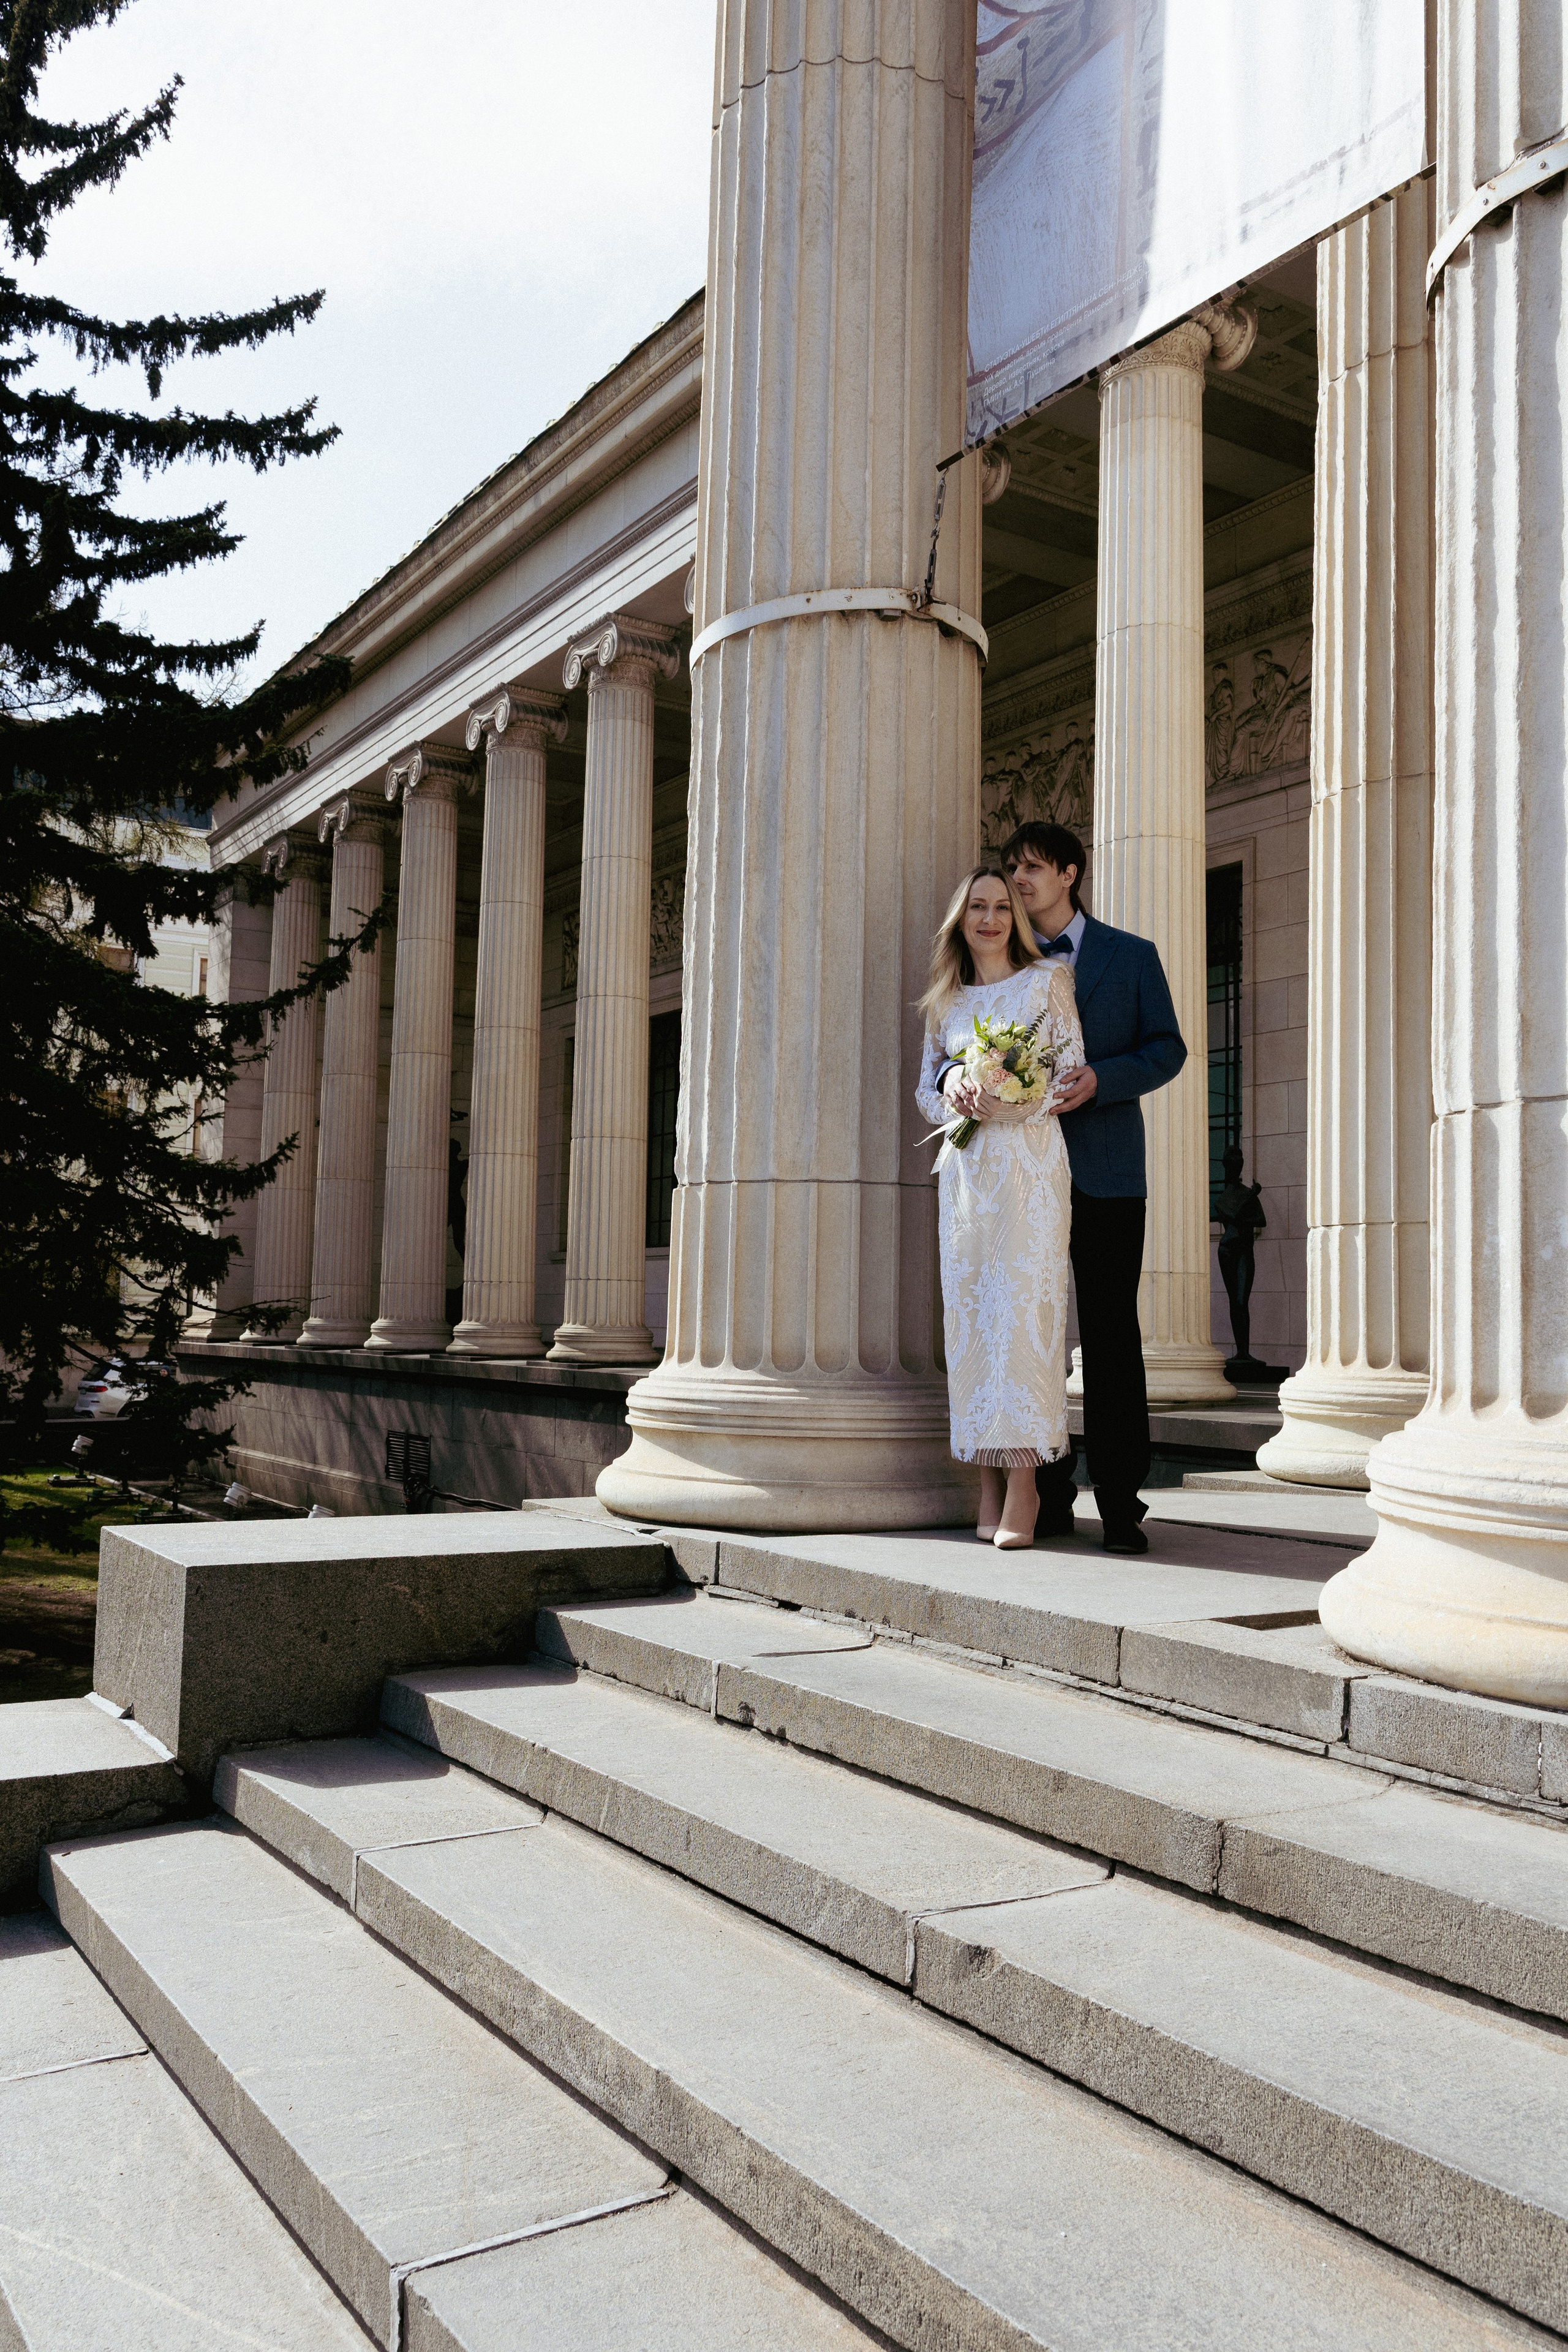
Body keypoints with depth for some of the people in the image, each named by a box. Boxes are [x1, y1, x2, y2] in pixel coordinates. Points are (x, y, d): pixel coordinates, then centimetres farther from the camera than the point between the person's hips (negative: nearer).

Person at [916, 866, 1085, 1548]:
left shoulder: (1047, 981, 5)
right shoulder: (946, 1000, 16)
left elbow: (1073, 1076, 0)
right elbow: (926, 1089, 17)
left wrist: (1010, 1105, -14)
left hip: (1029, 1164, -4)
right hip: (964, 1169, 4)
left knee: (1021, 1306, -11)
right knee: (969, 1311, -1)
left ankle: (1023, 1486, -11)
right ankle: (990, 1485, 4)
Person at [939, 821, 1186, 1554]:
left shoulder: (1132, 956, 8)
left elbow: (1166, 1048, 3)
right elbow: (953, 1044, 10)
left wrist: (1099, 1078, -15)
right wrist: (952, 1075, -14)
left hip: (1105, 1171, -3)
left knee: (1111, 1334, -4)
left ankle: (1120, 1500, 1)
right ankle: (1046, 1496, 12)